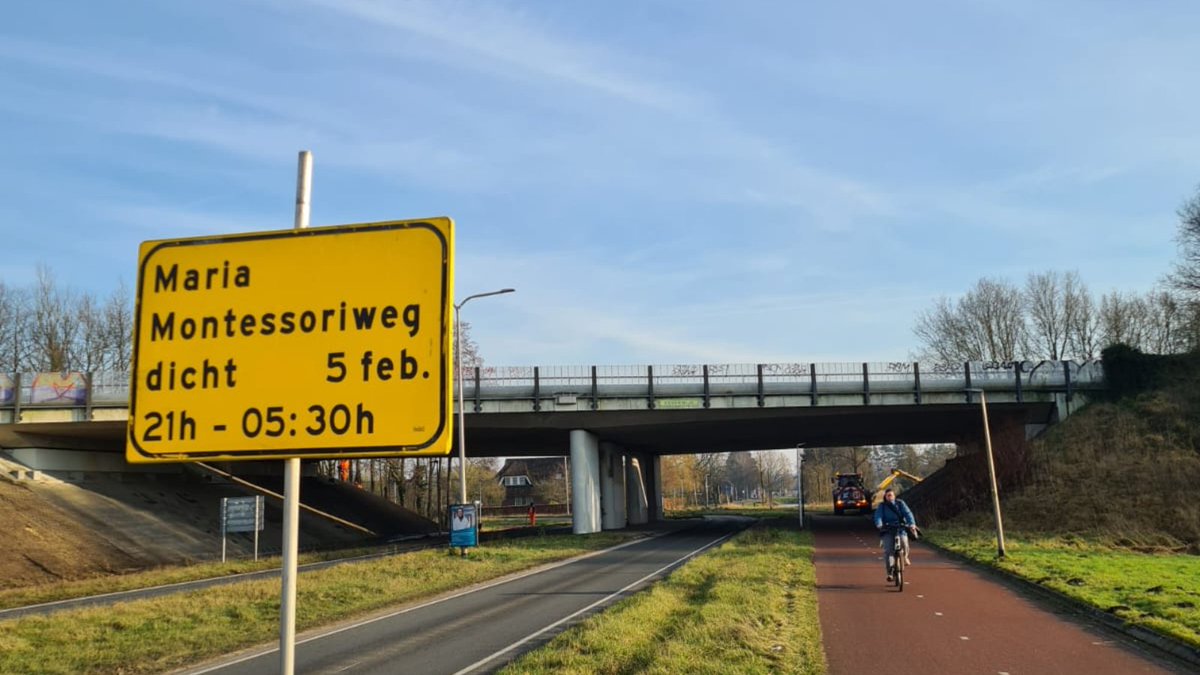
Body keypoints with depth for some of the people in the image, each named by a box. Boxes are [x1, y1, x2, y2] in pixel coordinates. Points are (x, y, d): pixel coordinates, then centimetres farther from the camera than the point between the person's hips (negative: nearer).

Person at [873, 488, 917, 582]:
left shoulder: (900, 503, 5)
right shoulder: (882, 506, 5)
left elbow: (908, 513, -6)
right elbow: (878, 515, -10)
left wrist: (912, 524, -24)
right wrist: (879, 525, -31)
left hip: (901, 529, 0)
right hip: (887, 531, 0)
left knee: (904, 543, -27)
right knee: (888, 550, -14)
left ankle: (905, 556, 7)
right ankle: (889, 572, -6)